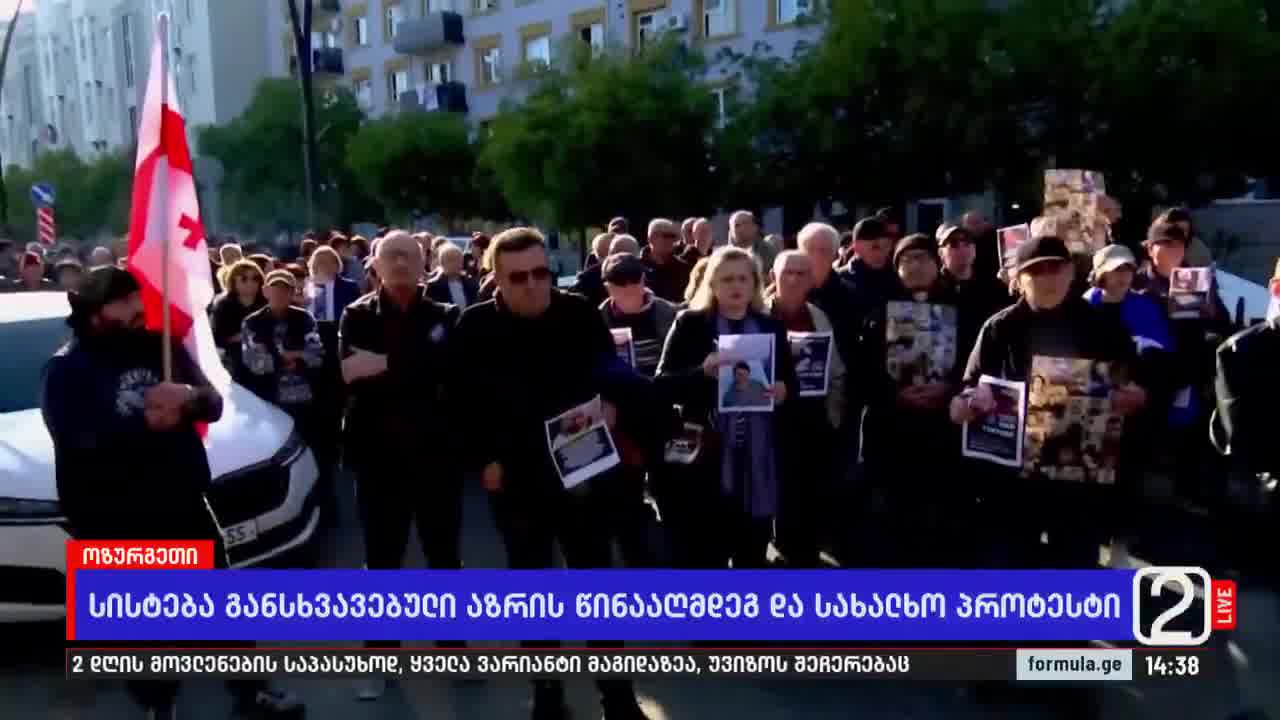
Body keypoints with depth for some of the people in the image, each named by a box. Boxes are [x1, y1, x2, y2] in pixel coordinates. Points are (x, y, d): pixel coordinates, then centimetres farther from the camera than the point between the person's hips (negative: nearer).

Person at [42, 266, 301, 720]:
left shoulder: (162, 346, 8)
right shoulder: (67, 370, -7)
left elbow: (214, 405, 4)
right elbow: (79, 444, -22)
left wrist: (191, 397, -18)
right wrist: (145, 422, -28)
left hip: (184, 502, 5)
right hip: (119, 521, -4)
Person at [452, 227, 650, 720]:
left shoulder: (581, 315, -6)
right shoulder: (476, 328, -8)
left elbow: (616, 379, 2)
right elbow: (461, 403, -2)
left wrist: (612, 404, -18)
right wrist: (482, 459, -7)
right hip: (514, 477, 0)